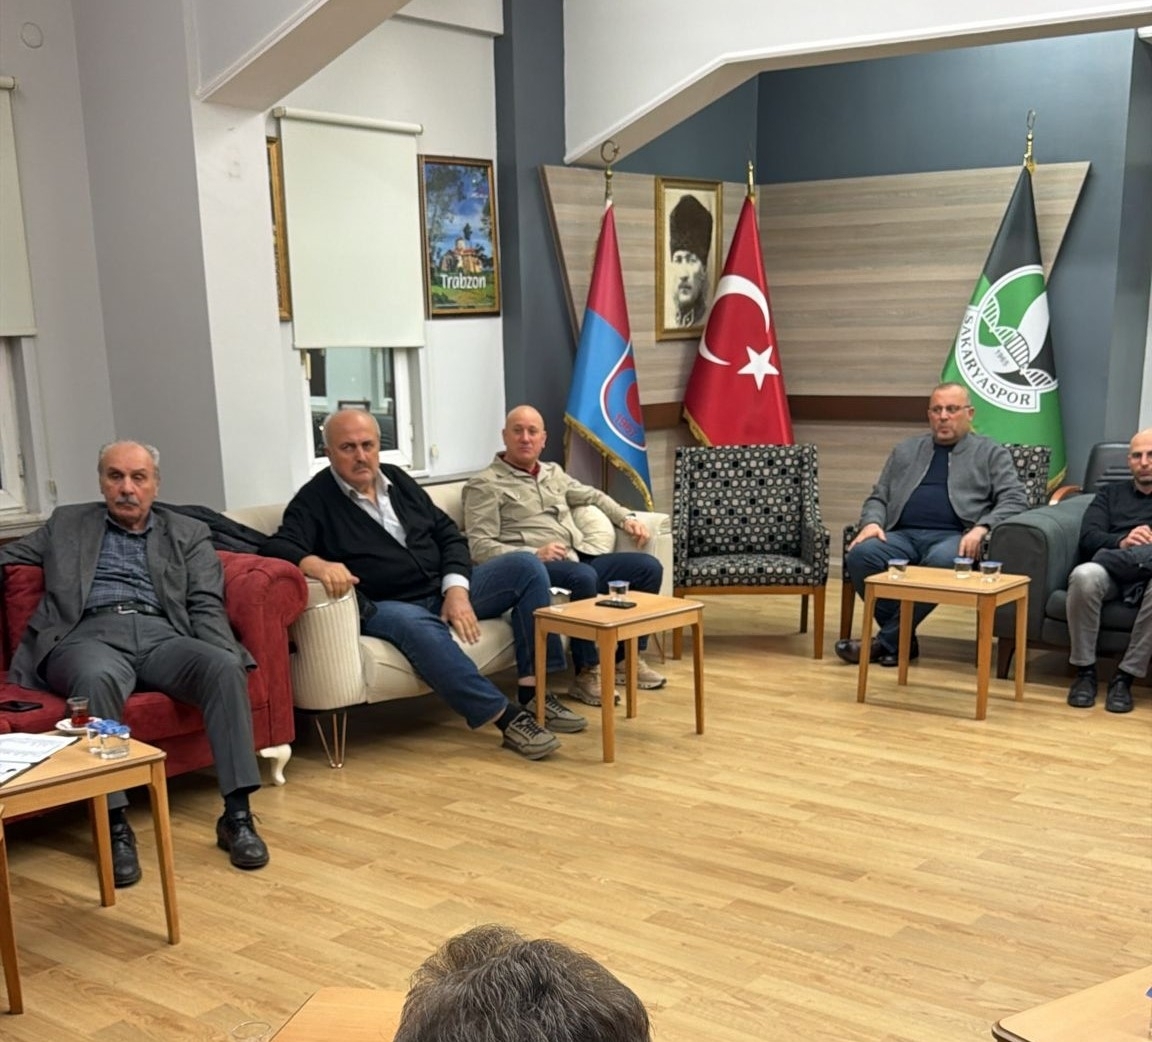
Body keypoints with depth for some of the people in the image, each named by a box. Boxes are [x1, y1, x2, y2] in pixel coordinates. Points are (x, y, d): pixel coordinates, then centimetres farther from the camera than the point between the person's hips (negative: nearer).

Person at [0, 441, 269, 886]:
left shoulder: (188, 533, 21)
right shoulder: (67, 523, 25)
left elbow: (206, 605, 10)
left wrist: (222, 657, -10)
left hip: (162, 636, 1)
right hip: (89, 635, -1)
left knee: (225, 668, -31)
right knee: (98, 678, -38)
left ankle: (237, 815, -29)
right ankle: (116, 826, -33)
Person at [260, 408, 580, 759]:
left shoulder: (396, 479, 14)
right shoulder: (314, 500, -2)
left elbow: (449, 535, 13)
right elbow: (278, 547, -17)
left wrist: (456, 590, -5)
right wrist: (317, 565, -41)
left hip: (445, 591, 7)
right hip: (385, 607, -6)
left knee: (526, 567, -7)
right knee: (419, 625, -40)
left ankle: (536, 691, -14)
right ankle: (506, 717, -37)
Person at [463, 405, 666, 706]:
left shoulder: (553, 472, 23)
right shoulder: (486, 484, 0)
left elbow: (593, 496, 34)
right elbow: (479, 546, -9)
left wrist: (626, 518, 15)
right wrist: (533, 554, -21)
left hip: (581, 557, 8)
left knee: (648, 567, -7)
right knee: (584, 577, -37)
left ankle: (626, 657, 4)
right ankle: (586, 673, -23)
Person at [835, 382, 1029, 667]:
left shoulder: (991, 453, 15)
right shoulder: (906, 450, 25)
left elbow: (1014, 500, 4)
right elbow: (878, 497, 22)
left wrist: (982, 528, -15)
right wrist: (872, 522, -2)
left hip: (953, 537, -3)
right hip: (903, 534, 3)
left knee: (940, 562, -39)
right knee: (860, 555, -29)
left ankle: (887, 641, -23)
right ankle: (904, 639, -17)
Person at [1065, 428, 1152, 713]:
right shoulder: (1112, 492, 29)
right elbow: (1088, 539, 11)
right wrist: (1121, 542, -12)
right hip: (1111, 573, 1)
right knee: (1084, 576, -36)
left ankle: (1125, 676, -29)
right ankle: (1085, 670, -20)